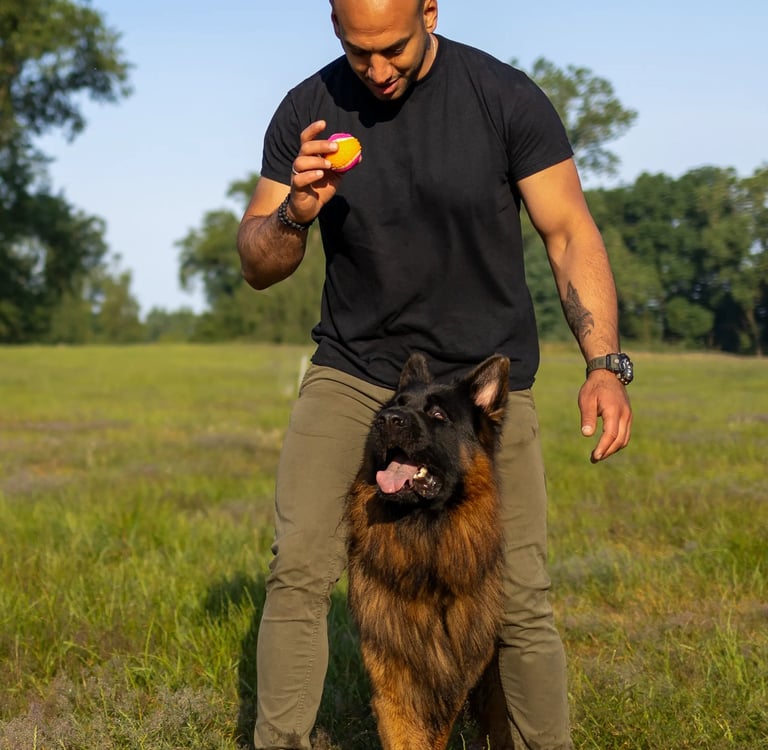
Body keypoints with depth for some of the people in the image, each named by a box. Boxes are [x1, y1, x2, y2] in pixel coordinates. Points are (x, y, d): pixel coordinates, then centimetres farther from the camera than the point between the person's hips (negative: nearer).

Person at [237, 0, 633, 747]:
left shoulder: (506, 98, -11)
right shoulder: (306, 112, -5)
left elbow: (571, 235, -9)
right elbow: (256, 266, -1)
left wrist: (604, 362, -22)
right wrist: (294, 214, -24)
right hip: (350, 373, 2)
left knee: (519, 600, -2)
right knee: (297, 568, -12)